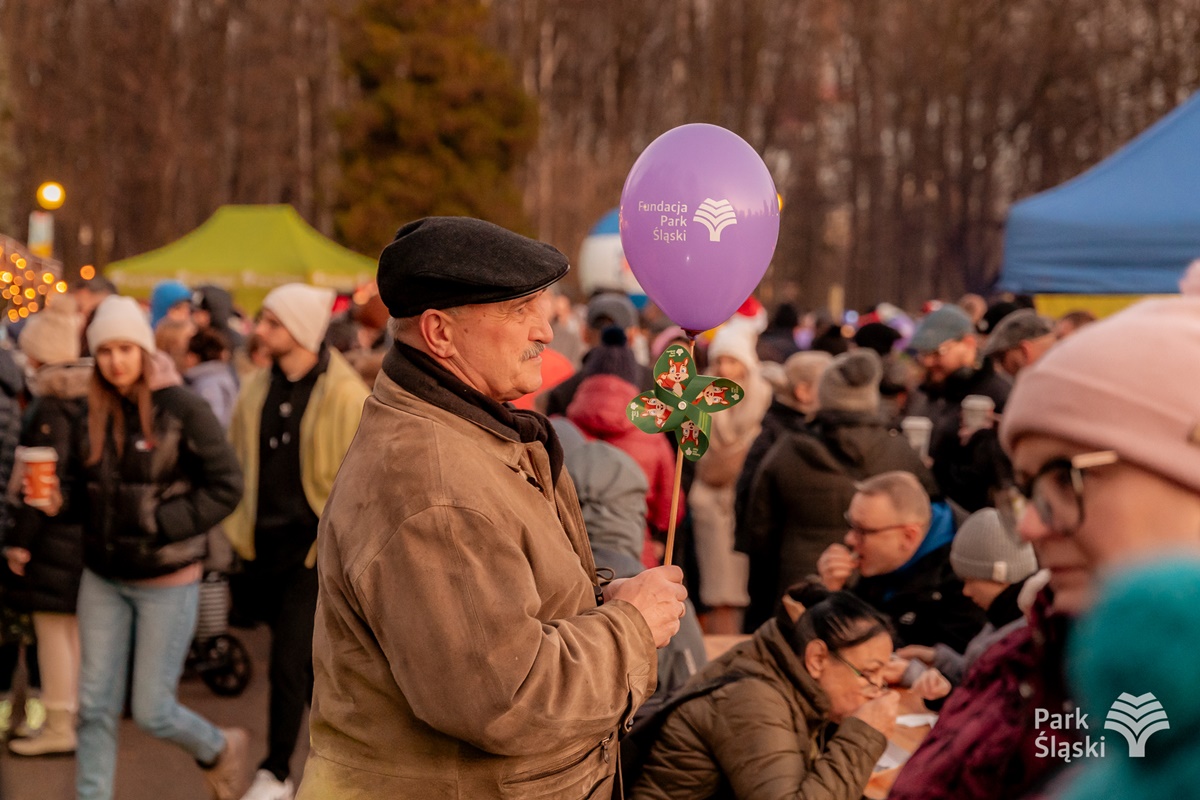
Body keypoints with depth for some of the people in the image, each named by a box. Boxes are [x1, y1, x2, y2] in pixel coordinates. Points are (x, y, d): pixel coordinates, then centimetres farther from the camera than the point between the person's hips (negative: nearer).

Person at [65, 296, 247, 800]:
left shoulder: (182, 409, -13)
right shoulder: (96, 412, 2)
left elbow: (227, 485, -13)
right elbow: (93, 486, 13)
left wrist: (163, 524, -19)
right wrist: (62, 497, -8)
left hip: (167, 582, -5)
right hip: (102, 579, 5)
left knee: (152, 711, 2)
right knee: (96, 707, 7)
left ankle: (220, 749, 31)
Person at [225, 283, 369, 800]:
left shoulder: (345, 396, -12)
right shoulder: (256, 390, 6)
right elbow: (237, 466, 14)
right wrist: (238, 533, 9)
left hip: (315, 545, -6)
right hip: (265, 544, 6)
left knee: (288, 663, -7)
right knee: (304, 659, 17)